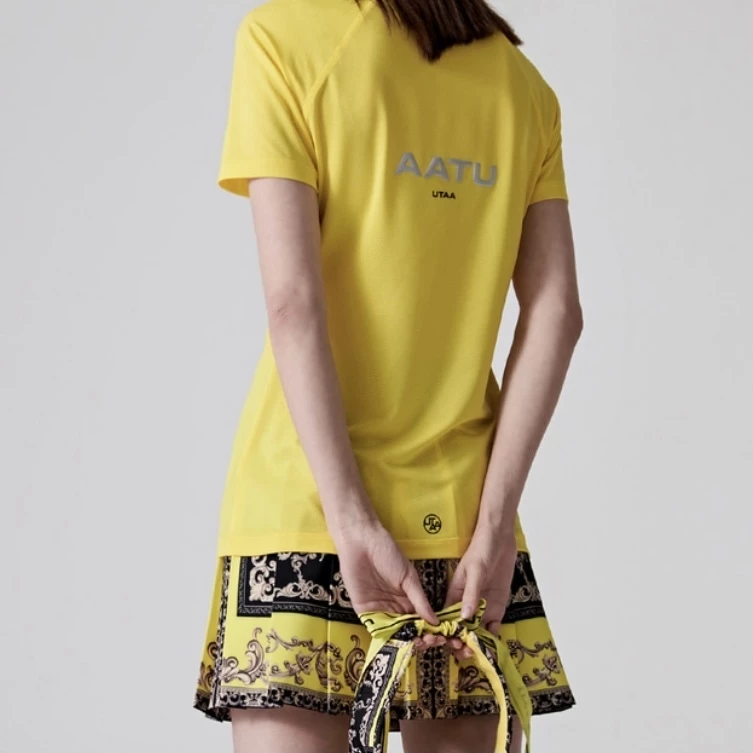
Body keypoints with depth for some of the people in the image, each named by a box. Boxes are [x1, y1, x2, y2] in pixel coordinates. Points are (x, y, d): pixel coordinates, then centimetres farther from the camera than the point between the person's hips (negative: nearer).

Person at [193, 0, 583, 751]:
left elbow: (293, 303, -10)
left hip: (305, 499, -4)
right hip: (459, 510, 4)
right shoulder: (524, 83, 12)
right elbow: (557, 314, 2)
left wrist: (354, 522, -12)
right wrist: (493, 527, -2)